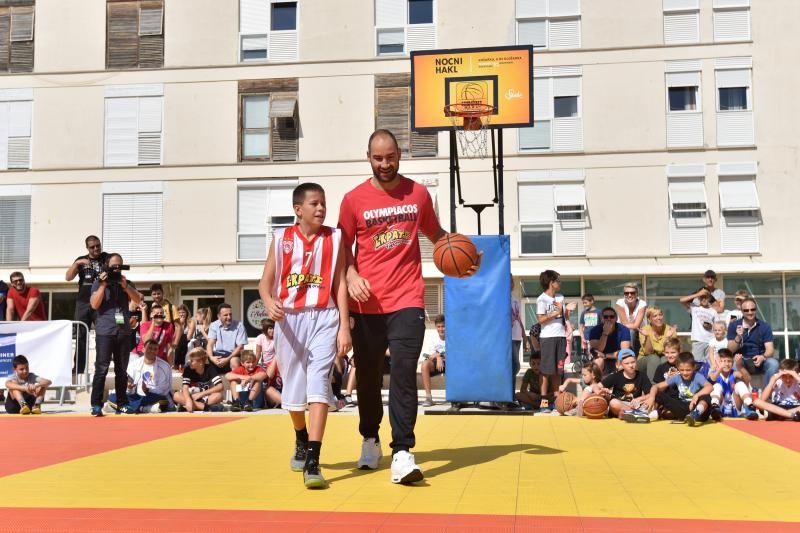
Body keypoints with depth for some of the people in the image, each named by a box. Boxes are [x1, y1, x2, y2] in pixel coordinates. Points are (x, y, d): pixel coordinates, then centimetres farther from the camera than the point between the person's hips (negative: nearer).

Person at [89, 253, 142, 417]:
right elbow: (94, 305, -6)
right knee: (102, 369, -9)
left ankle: (122, 404, 12)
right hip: (105, 332, -3)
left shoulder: (128, 283, 15)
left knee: (121, 370, 7)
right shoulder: (98, 283, 6)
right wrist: (103, 285, -11)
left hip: (124, 332, 3)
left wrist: (125, 286, -11)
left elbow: (138, 300, 0)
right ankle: (96, 405, -8)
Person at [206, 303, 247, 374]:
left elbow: (240, 347, -11)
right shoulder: (214, 325, 2)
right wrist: (211, 357, -29)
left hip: (233, 355, -3)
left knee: (234, 360, -36)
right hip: (217, 355, 3)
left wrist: (227, 359, -25)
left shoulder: (239, 325, -7)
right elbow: (210, 344, -6)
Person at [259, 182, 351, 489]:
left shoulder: (335, 238, 2)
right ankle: (301, 442, 41)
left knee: (319, 383, -16)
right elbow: (265, 282, 4)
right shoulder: (281, 239, 3)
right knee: (292, 387, 13)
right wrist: (270, 304, -18)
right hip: (289, 318, 2)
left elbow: (340, 284, 0)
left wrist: (344, 327, -6)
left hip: (324, 317, -2)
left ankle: (312, 462, -18)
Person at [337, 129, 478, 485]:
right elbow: (343, 248, 7)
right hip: (366, 304, 1)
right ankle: (370, 440, 32)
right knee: (368, 375, 10)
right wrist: (352, 275, -12)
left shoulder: (418, 194, 6)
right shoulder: (354, 199, 1)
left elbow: (436, 235, 20)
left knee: (404, 372, -12)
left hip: (407, 301, 0)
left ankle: (402, 453, -12)